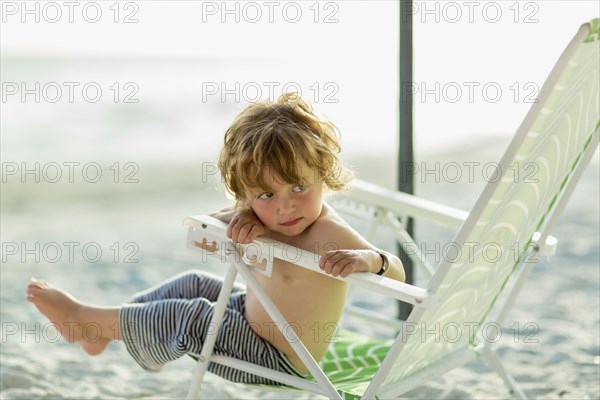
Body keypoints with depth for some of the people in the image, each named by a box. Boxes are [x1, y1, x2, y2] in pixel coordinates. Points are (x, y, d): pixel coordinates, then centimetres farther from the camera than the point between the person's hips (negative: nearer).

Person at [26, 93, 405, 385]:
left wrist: (366, 259, -52)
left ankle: (84, 317, 4)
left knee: (187, 318, -13)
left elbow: (397, 272, -29)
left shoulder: (328, 234, -30)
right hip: (256, 319, 9)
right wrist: (236, 219, -24)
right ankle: (104, 327, 29)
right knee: (192, 284, 17)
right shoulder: (264, 213, -6)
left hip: (280, 362, -9)